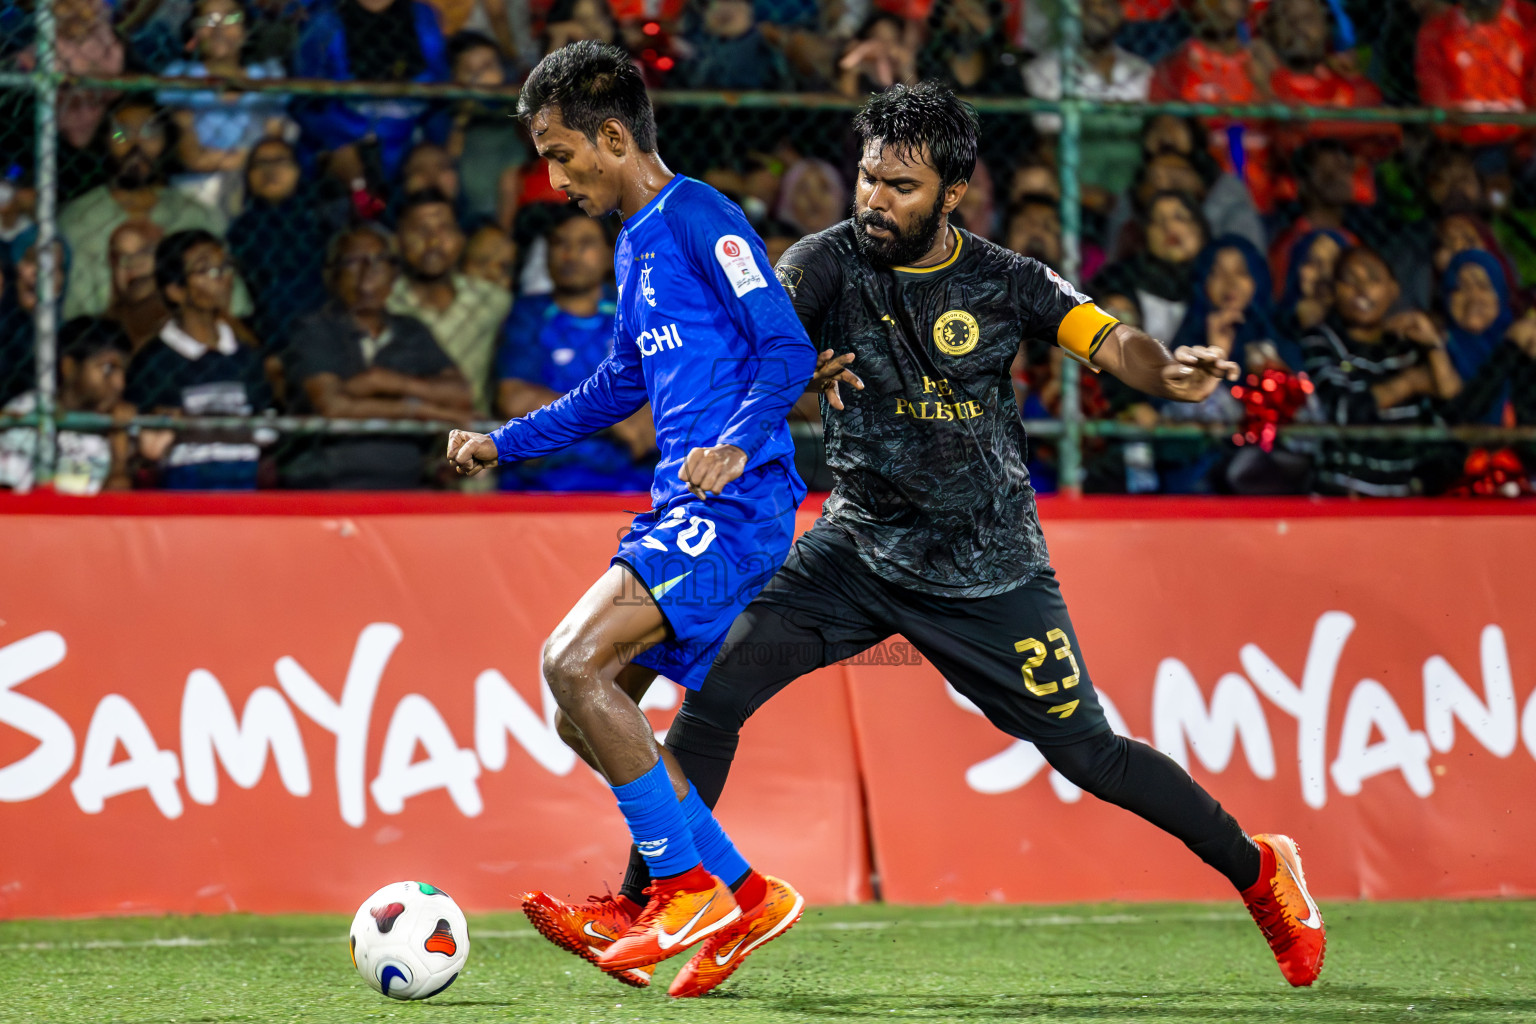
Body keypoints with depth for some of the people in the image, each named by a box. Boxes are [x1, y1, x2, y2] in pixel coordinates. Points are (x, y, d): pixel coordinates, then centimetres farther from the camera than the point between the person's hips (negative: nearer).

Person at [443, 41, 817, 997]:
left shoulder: (699, 218, -9)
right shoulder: (636, 243, 20)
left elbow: (788, 349, -16)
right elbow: (623, 382, 34)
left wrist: (737, 444, -31)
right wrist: (506, 443, 32)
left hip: (733, 502, -10)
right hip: (683, 510, 10)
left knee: (575, 662, -20)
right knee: (589, 711, 7)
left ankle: (689, 887, -12)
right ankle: (746, 896, 11)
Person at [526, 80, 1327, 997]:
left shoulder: (1005, 283, -9)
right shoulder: (831, 261, -9)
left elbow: (1112, 341, -19)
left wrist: (1171, 372, -42)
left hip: (990, 570, -2)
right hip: (859, 545, 2)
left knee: (1091, 756, 1)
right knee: (715, 691, -13)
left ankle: (1259, 870, 22)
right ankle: (639, 906, -4)